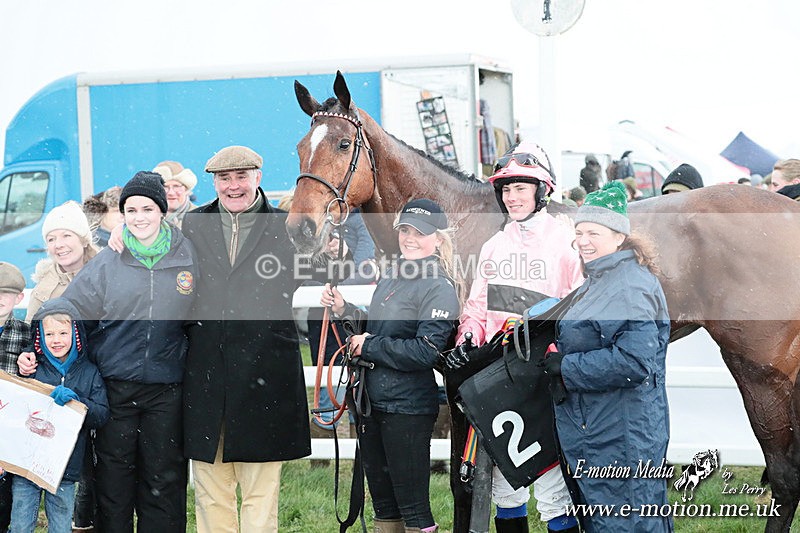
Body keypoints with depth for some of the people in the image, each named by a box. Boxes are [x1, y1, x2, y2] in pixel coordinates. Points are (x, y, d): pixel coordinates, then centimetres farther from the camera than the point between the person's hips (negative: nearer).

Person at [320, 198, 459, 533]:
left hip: (407, 408, -8)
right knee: (383, 504, 18)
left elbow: (425, 352, -22)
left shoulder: (439, 287, -13)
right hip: (371, 401, 8)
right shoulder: (390, 276, 12)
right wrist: (342, 311, 4)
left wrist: (369, 346, -16)